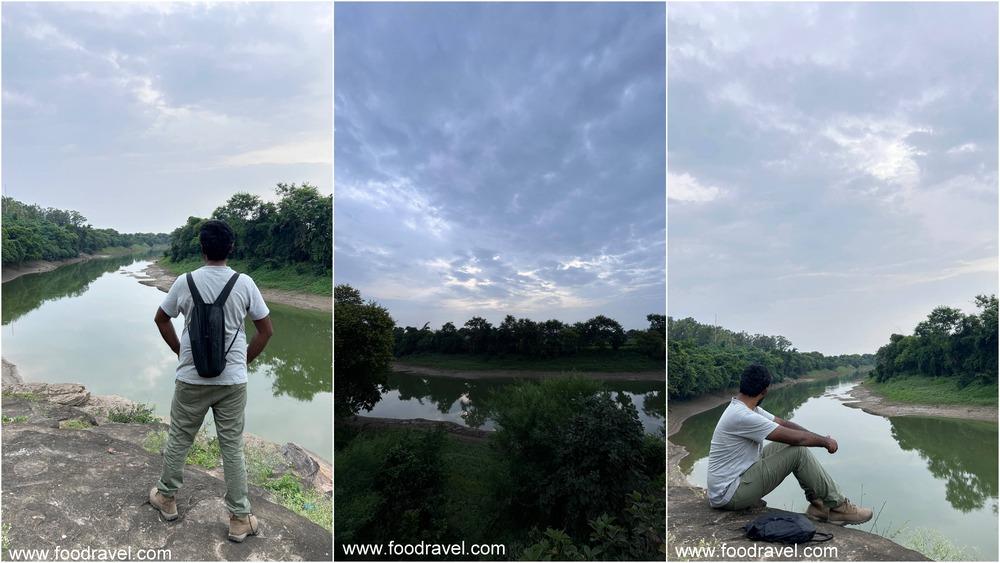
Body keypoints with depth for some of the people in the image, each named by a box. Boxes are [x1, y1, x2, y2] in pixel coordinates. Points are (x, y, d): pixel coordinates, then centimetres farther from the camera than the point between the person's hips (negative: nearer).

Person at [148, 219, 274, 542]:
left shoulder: (185, 282, -6)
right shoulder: (245, 283, -8)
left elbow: (161, 319, 9)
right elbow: (266, 330, -4)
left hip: (191, 378, 1)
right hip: (233, 380, 0)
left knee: (178, 440, 20)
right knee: (233, 447, 7)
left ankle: (167, 499, 40)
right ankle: (239, 519, 14)